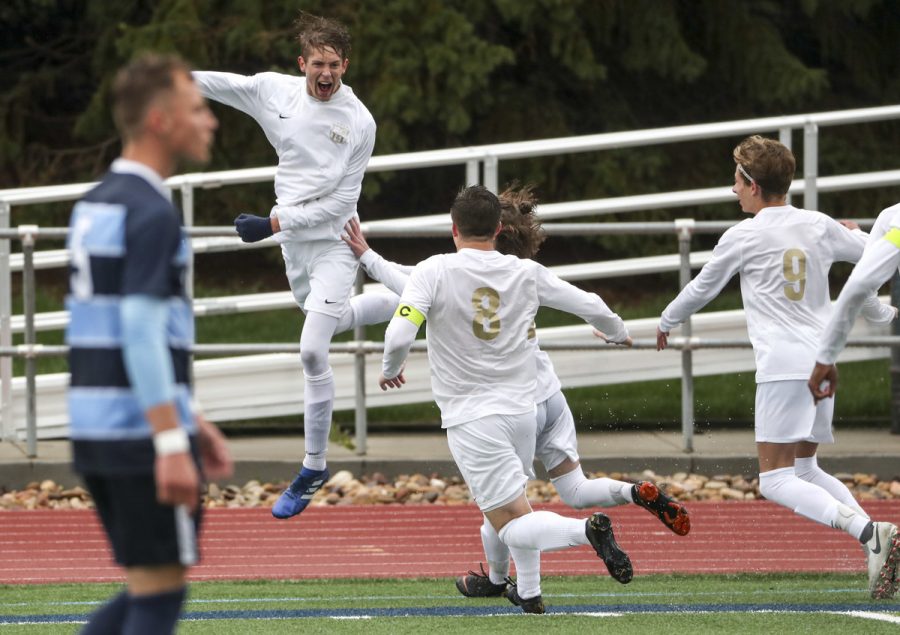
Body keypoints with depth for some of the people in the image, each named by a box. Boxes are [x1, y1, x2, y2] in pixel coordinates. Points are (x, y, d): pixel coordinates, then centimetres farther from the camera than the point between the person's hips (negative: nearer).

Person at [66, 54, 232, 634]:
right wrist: (172, 444, -24)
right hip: (143, 435, -9)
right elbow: (141, 334, -22)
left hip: (97, 430, 9)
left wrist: (190, 419, 26)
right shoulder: (151, 213, -14)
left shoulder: (95, 204, 16)